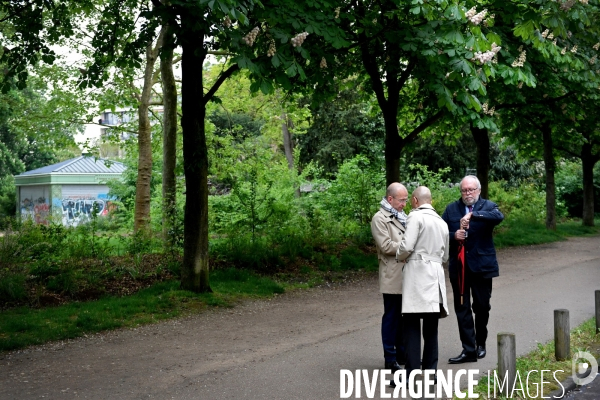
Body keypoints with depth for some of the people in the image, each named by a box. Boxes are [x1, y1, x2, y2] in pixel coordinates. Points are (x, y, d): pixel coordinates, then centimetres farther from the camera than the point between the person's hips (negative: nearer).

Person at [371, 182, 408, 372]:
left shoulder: (401, 217, 17)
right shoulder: (380, 218, -8)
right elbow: (386, 246, -16)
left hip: (406, 275, 7)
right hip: (393, 277, -7)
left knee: (403, 316, 13)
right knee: (392, 316, 0)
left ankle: (402, 354, 23)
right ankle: (390, 359, 7)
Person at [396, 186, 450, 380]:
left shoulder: (416, 216, -5)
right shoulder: (442, 222, 17)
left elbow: (407, 247, -15)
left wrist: (400, 256, 5)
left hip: (417, 274, -7)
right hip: (436, 277, 7)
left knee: (412, 326, -6)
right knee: (431, 328, 11)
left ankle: (411, 374, -9)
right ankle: (431, 370, 14)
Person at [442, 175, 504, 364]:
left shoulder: (487, 206, 1)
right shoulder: (451, 209, 8)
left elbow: (498, 216, -22)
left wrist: (472, 214, -32)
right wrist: (454, 236, -15)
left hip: (482, 265, -1)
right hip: (459, 266, 1)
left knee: (482, 306, 9)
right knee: (462, 308, -1)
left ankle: (480, 343, 29)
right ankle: (469, 350, 2)